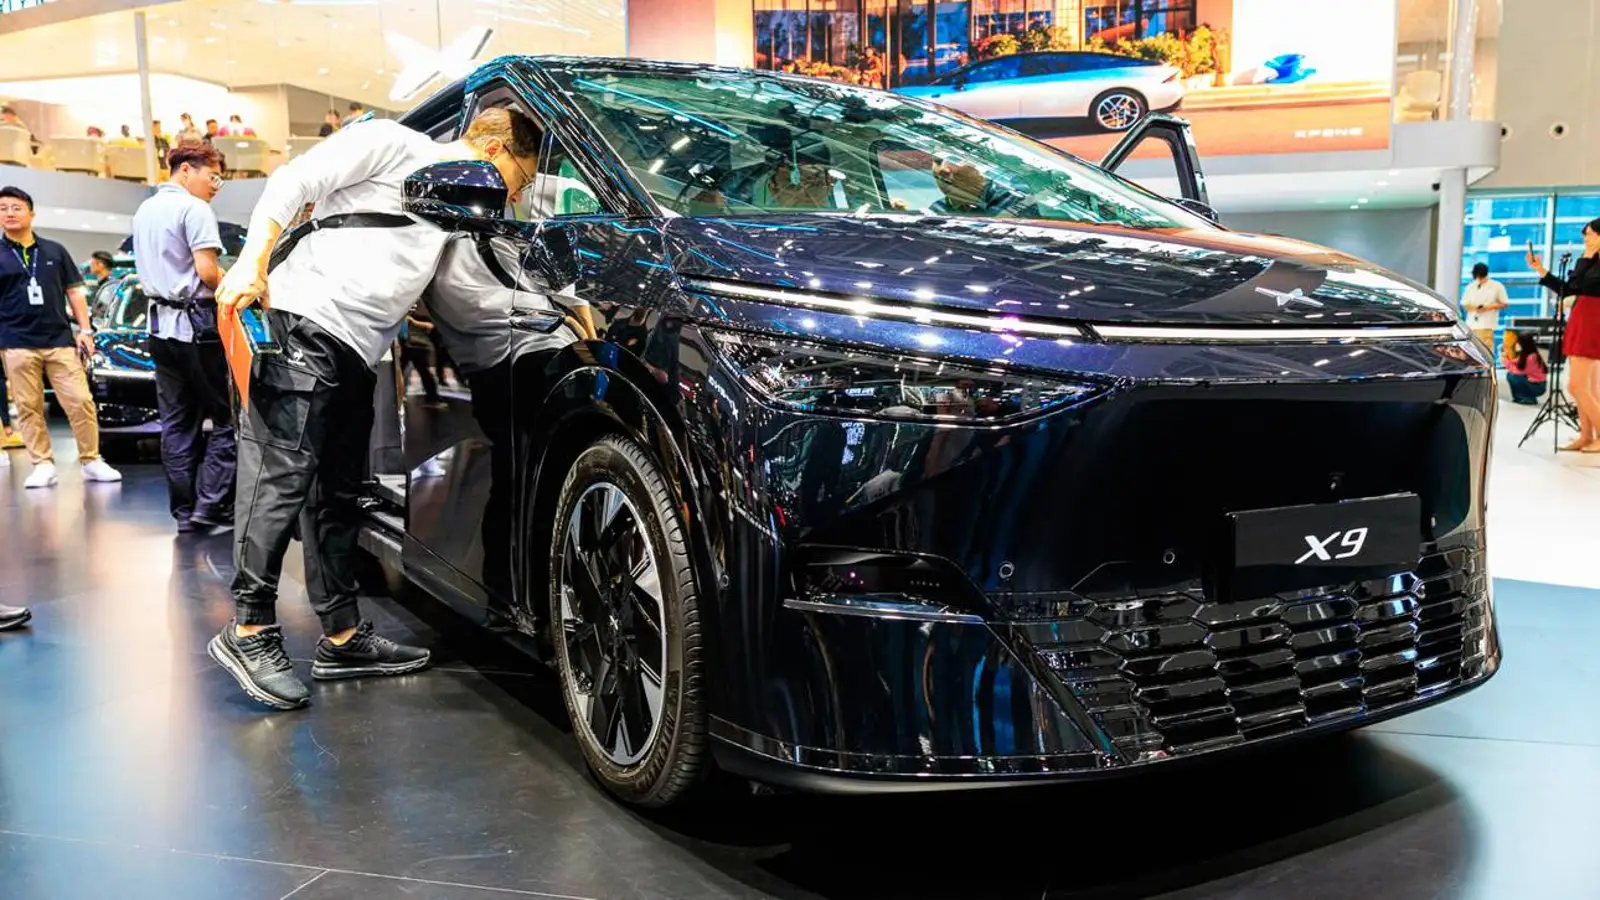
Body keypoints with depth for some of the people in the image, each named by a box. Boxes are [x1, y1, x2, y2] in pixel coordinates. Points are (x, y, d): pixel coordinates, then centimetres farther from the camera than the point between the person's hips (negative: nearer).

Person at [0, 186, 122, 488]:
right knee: (28, 408, 0)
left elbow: (74, 292, 15)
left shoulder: (55, 251, 13)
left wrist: (84, 330, 6)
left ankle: (91, 461, 5)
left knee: (81, 402, -3)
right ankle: (43, 465, 5)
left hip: (60, 340, 1)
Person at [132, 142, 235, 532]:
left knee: (177, 423, 9)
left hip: (161, 326, 8)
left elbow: (147, 273, 22)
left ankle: (184, 510, 9)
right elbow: (207, 271, -18)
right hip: (197, 324, -8)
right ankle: (211, 504, -6)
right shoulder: (194, 209, -10)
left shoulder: (144, 211, 17)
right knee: (227, 416, -1)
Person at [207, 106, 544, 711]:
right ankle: (250, 631, -6)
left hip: (356, 355, 8)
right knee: (284, 476, -12)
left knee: (338, 496, 9)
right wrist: (253, 263, -14)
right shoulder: (391, 145, 3)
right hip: (304, 324, -8)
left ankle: (342, 638, 14)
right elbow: (291, 184, -4)